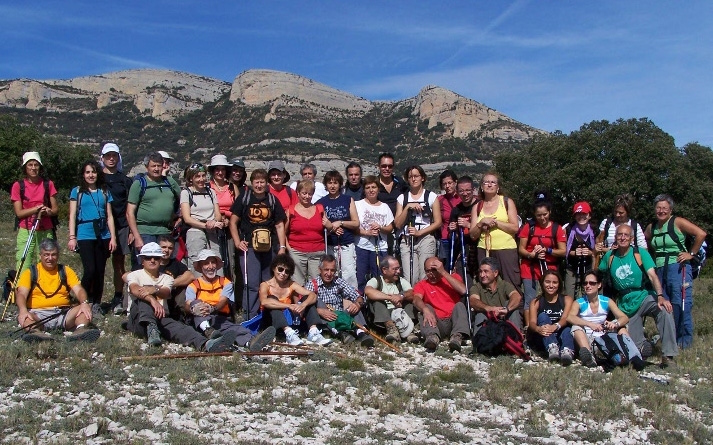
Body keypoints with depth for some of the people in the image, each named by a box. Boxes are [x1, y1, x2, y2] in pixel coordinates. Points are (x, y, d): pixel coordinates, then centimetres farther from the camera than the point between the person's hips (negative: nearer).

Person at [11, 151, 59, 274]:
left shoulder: (48, 184, 8)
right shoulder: (18, 186, 2)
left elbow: (55, 209, 8)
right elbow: (19, 212, -2)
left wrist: (48, 211, -14)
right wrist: (37, 208, -17)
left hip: (46, 231, 1)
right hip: (25, 232, -1)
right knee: (23, 269, -10)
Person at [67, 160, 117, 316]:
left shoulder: (105, 192, 15)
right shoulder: (77, 191, 9)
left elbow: (109, 216, 13)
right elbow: (72, 216, 4)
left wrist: (113, 237, 4)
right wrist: (72, 237, -6)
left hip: (103, 236, 3)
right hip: (85, 236, -3)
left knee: (100, 271, 3)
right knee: (90, 270, -14)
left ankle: (97, 304, 12)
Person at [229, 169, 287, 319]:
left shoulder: (272, 200, 9)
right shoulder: (244, 198, 2)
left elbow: (279, 225, 10)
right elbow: (233, 222, 4)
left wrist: (282, 247, 3)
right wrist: (237, 242, -7)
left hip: (269, 248, 3)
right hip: (249, 246, -3)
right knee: (252, 284, -7)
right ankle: (250, 319, 0)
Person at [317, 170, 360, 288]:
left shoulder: (348, 200, 8)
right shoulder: (321, 203, 8)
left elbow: (356, 223, 5)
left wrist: (340, 223, -9)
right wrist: (331, 228, -9)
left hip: (347, 245, -1)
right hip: (329, 246, 1)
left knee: (349, 275, -11)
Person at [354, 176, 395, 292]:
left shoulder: (384, 207, 12)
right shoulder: (358, 205, 4)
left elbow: (390, 228, 9)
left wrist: (380, 228, -10)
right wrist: (367, 233, -17)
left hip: (380, 248, 2)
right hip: (362, 247, -2)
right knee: (360, 278, -2)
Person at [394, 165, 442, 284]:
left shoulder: (431, 196, 8)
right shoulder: (402, 198, 14)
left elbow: (438, 222, 3)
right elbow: (397, 224, 7)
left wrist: (420, 232, -8)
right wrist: (407, 207, -5)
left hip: (426, 239, -2)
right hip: (406, 241, 2)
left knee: (425, 277, -10)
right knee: (409, 278, -9)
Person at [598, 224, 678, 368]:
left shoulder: (640, 253, -4)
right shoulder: (609, 256, 6)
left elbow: (652, 276, -18)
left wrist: (660, 296, -30)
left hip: (645, 297, -2)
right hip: (626, 305, 2)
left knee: (664, 310, -36)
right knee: (635, 344, -8)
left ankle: (669, 356, -29)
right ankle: (644, 346, 27)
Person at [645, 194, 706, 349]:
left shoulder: (678, 222, -6)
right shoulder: (651, 227, 13)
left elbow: (701, 234, -13)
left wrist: (691, 254, -8)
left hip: (678, 268, -7)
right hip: (660, 270, 7)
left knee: (680, 304, -10)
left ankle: (685, 340, -2)